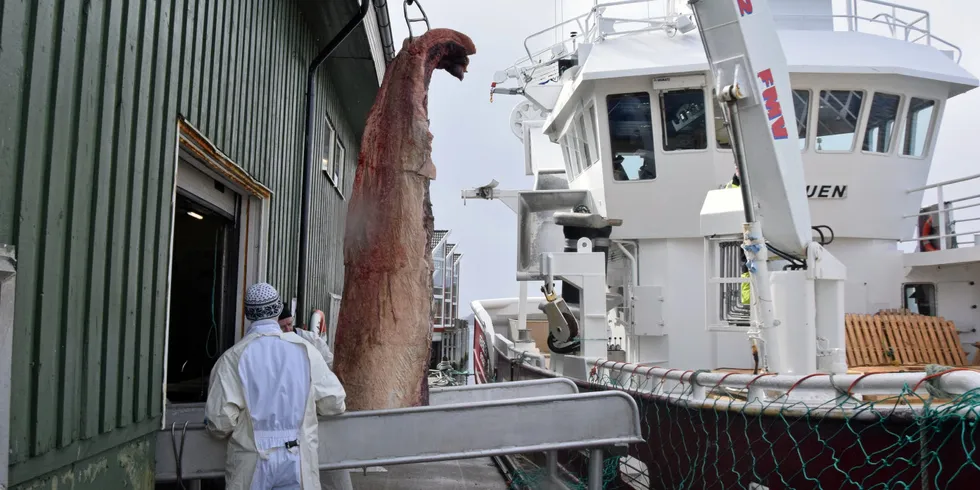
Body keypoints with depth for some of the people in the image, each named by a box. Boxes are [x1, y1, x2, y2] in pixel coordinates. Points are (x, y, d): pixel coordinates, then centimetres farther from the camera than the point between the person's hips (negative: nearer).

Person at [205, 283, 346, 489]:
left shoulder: (233, 357, -9)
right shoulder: (304, 349, -3)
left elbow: (221, 417, -13)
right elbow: (333, 402, 0)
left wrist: (219, 430, 11)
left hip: (252, 464, -1)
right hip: (298, 460, 1)